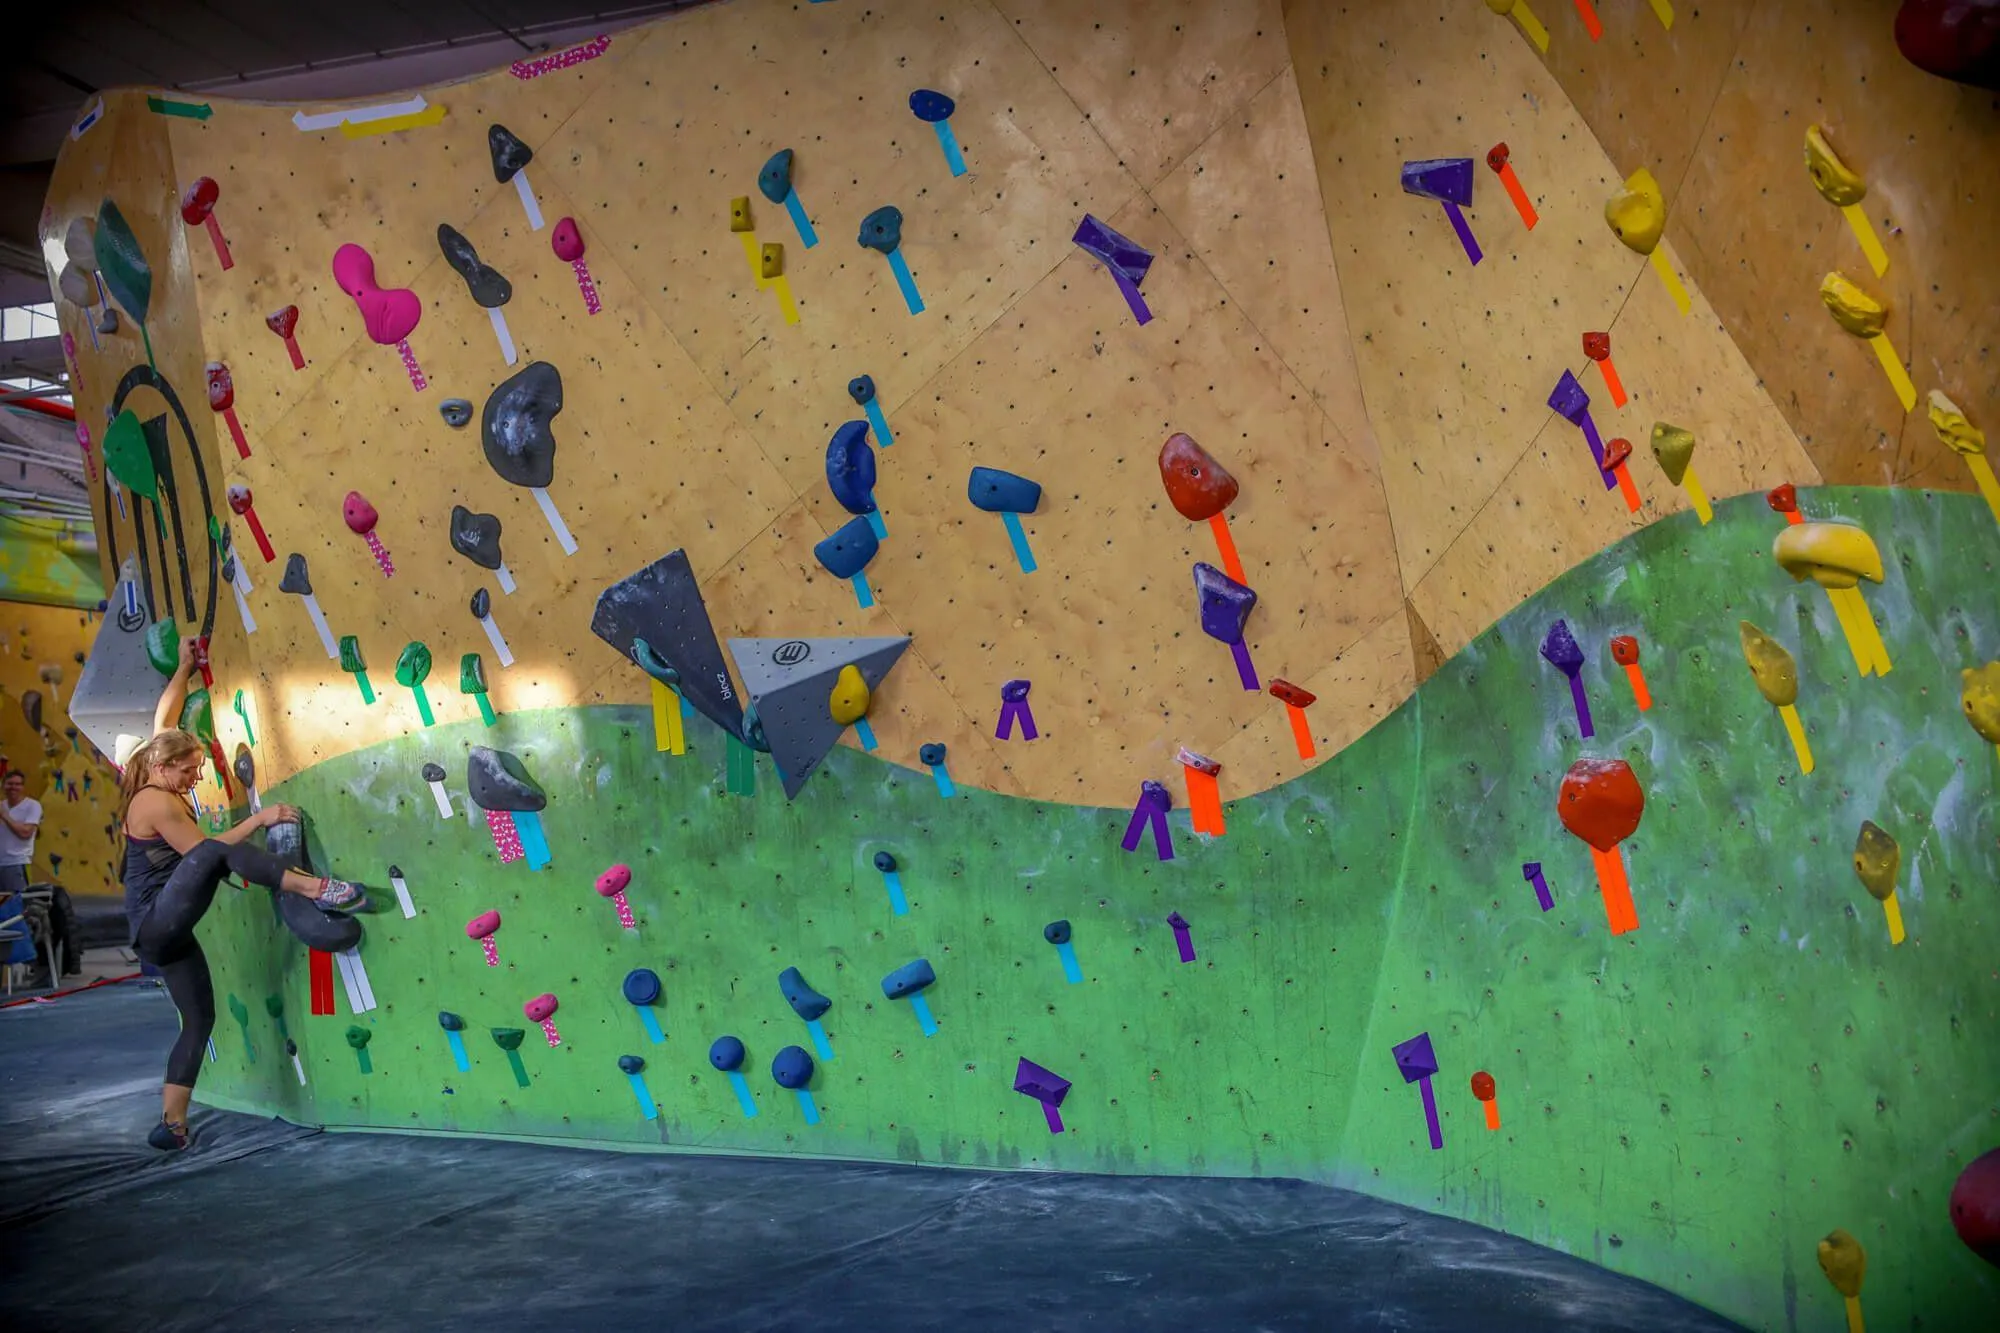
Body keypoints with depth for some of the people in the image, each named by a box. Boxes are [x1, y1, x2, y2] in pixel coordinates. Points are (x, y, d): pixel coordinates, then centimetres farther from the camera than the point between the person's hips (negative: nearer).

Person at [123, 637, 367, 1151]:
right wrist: (259, 818, -12)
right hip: (159, 921, -11)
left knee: (199, 1019, 8)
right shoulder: (157, 803, -13)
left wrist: (185, 666, 29)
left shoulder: (152, 785, 12)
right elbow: (203, 849, -14)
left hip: (160, 933, 11)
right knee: (216, 853, -32)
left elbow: (163, 719, 24)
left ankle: (172, 1124, 6)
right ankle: (317, 889, -38)